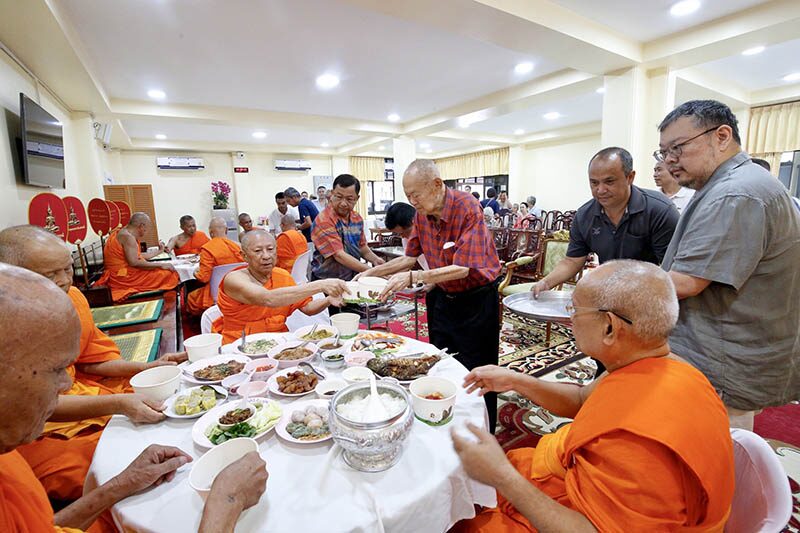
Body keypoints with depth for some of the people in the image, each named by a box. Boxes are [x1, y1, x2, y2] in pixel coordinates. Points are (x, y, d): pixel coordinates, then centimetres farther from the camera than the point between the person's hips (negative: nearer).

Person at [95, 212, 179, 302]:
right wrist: (160, 265, -21)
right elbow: (134, 262, -25)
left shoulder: (123, 234, 17)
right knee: (166, 274, -17)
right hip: (124, 278, -11)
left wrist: (159, 251, 32)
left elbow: (139, 256, 20)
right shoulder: (128, 236, -15)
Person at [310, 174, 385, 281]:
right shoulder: (323, 221, -13)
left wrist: (375, 260, -1)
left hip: (353, 279, 6)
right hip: (327, 282, -6)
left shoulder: (357, 219, 8)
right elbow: (339, 255, -19)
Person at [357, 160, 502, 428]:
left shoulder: (467, 209, -24)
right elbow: (410, 257, 6)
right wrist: (372, 272, -1)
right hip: (442, 297, 7)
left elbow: (462, 269, -28)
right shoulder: (421, 214, -3)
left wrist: (413, 277, -34)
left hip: (476, 299, -6)